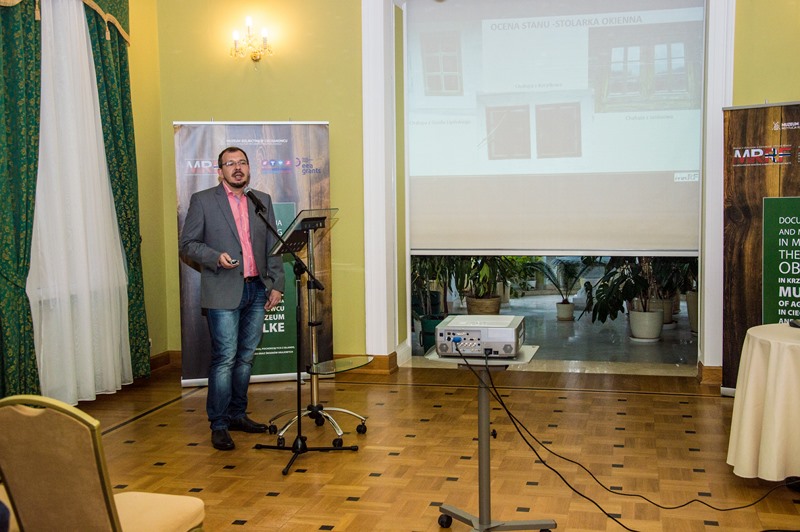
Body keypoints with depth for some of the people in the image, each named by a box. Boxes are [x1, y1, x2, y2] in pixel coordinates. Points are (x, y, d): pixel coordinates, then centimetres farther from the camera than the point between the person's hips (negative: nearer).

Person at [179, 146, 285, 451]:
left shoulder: (263, 201, 12)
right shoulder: (202, 201, 1)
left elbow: (273, 246, 12)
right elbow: (188, 245, 0)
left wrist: (276, 284, 5)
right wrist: (216, 257, -17)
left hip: (257, 290, 5)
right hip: (223, 292, -4)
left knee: (246, 357, 11)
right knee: (225, 358, -7)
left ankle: (237, 415, 23)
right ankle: (218, 425, 2)